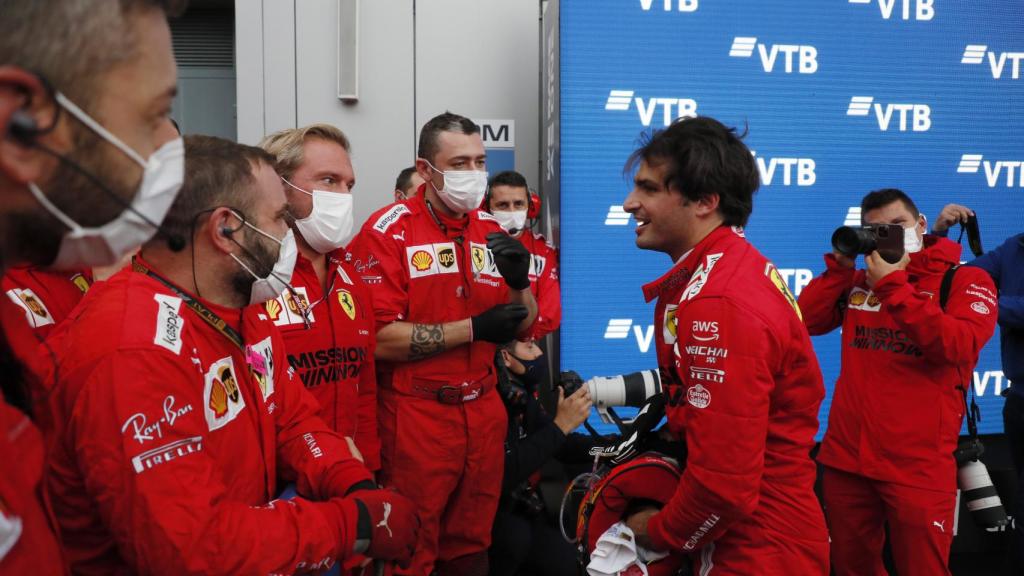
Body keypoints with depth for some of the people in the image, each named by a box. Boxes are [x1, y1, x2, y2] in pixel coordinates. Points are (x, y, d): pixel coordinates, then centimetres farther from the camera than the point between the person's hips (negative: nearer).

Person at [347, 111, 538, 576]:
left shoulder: (491, 230, 6)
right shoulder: (389, 229, -12)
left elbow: (523, 325, 11)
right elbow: (379, 340, -19)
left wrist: (520, 281, -10)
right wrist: (474, 328, -18)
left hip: (483, 413, 6)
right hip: (415, 418, -5)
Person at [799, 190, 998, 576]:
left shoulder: (966, 280, -2)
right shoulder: (860, 279, 10)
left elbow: (957, 346, -20)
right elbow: (806, 321, 1)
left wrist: (893, 285, -19)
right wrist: (841, 265, -4)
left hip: (917, 467, -4)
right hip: (845, 457, 4)